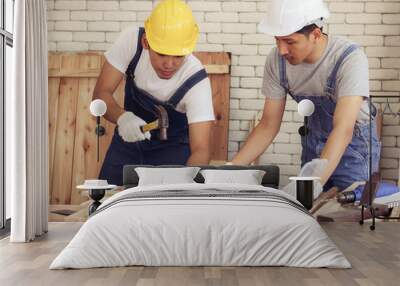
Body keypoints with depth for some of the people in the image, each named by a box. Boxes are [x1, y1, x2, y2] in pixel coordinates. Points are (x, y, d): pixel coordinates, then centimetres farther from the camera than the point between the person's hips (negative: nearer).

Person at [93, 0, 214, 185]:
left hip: (173, 147, -2)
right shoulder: (131, 41, -24)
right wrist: (122, 117, -41)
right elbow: (101, 93, -20)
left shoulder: (196, 80, -31)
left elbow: (200, 149, -33)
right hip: (128, 139, 3)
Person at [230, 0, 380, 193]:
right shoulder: (277, 60, -16)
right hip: (313, 142, 4)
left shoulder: (350, 59, -30)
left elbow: (343, 130, -38)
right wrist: (229, 170, -18)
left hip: (354, 142, -3)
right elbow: (268, 126, -9)